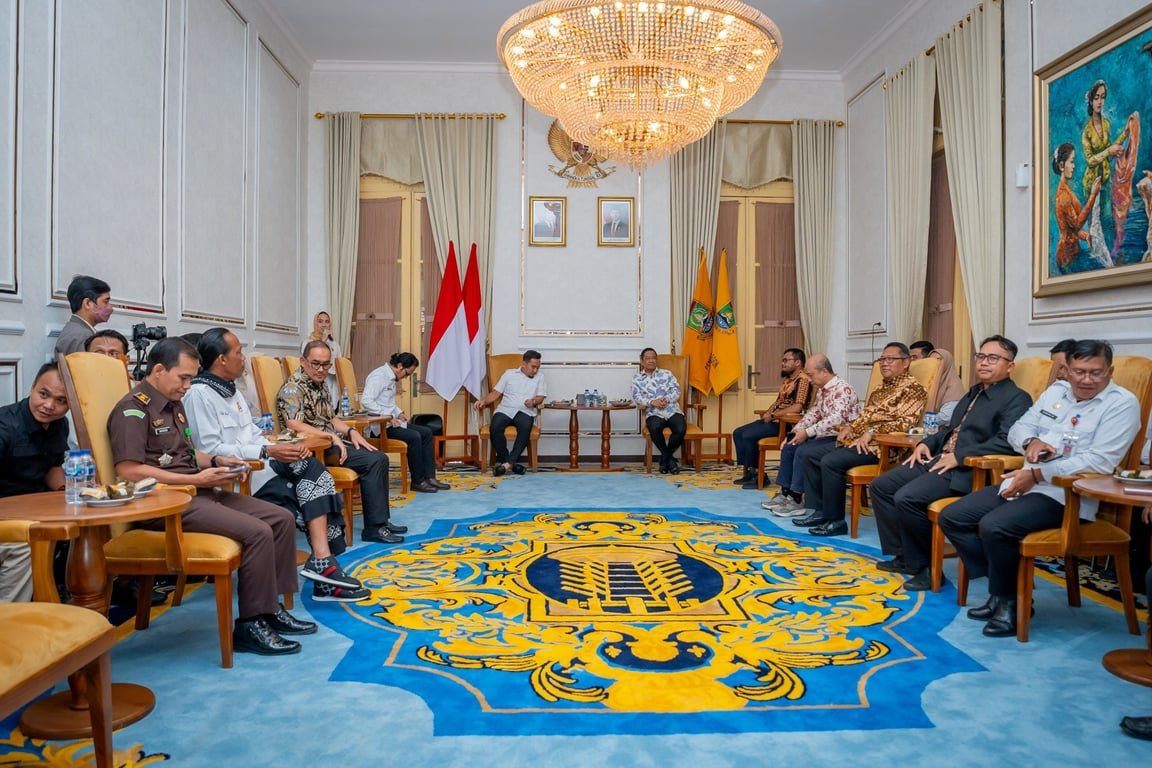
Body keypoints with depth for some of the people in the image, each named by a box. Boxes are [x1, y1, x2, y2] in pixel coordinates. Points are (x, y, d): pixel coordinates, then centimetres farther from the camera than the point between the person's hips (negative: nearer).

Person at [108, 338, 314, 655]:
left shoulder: (174, 404, 18)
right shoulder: (133, 409, -11)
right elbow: (128, 470, -21)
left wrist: (216, 461, 7)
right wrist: (196, 479, -20)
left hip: (196, 492, 10)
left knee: (282, 518, 0)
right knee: (257, 532, -25)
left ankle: (271, 607, 6)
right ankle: (250, 625, -12)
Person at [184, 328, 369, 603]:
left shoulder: (231, 391, 21)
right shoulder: (199, 394, -9)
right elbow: (209, 450, -18)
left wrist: (284, 447, -1)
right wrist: (268, 452, -20)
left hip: (254, 467, 9)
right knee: (310, 470, -23)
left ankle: (323, 562, -20)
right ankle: (323, 562, -21)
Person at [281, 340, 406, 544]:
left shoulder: (321, 385, 15)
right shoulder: (294, 387, -14)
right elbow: (294, 425, -27)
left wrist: (351, 431, 4)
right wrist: (331, 436, -26)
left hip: (331, 442, 9)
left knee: (380, 458, 1)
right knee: (372, 462, -19)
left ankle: (381, 520, 5)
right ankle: (374, 527, -14)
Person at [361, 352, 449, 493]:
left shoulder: (391, 377, 13)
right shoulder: (379, 376, -15)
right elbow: (366, 400, -25)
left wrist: (398, 412, 4)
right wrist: (388, 416, -24)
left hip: (389, 421, 10)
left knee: (426, 433, 1)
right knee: (414, 437, -24)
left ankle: (429, 477, -3)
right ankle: (417, 481, -13)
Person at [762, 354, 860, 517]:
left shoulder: (843, 388, -19)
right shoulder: (822, 389, 11)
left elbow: (836, 418, -31)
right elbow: (813, 413, 17)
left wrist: (807, 432, -30)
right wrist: (796, 431, 3)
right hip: (825, 435, 10)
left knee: (803, 451, -25)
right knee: (789, 447, 6)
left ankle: (795, 500, -19)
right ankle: (785, 494, 4)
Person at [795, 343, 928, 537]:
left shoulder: (912, 388, -6)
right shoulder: (882, 387, 22)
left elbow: (905, 422, -18)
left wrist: (871, 432, -22)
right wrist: (849, 427, 8)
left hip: (880, 445, -10)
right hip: (856, 439, 10)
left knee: (830, 462, -27)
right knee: (813, 456, 4)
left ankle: (836, 521, -16)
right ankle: (819, 510, 7)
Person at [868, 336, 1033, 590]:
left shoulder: (1016, 398, -6)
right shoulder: (973, 392, 21)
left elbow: (1007, 441, -21)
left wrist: (959, 456, -23)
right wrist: (926, 443, 10)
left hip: (966, 470, -9)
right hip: (937, 459, 9)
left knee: (906, 498, -28)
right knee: (880, 486, 2)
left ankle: (922, 566, -8)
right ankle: (903, 555, 8)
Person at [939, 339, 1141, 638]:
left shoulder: (1122, 403, -5)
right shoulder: (1056, 390, 16)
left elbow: (1100, 461, -16)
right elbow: (1018, 428, 17)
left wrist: (1037, 474, -18)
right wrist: (1030, 442, -9)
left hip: (1064, 495, -8)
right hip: (1022, 482, 8)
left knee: (993, 527, -30)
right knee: (951, 517, -4)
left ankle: (1011, 601, -6)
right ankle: (1004, 585, 4)